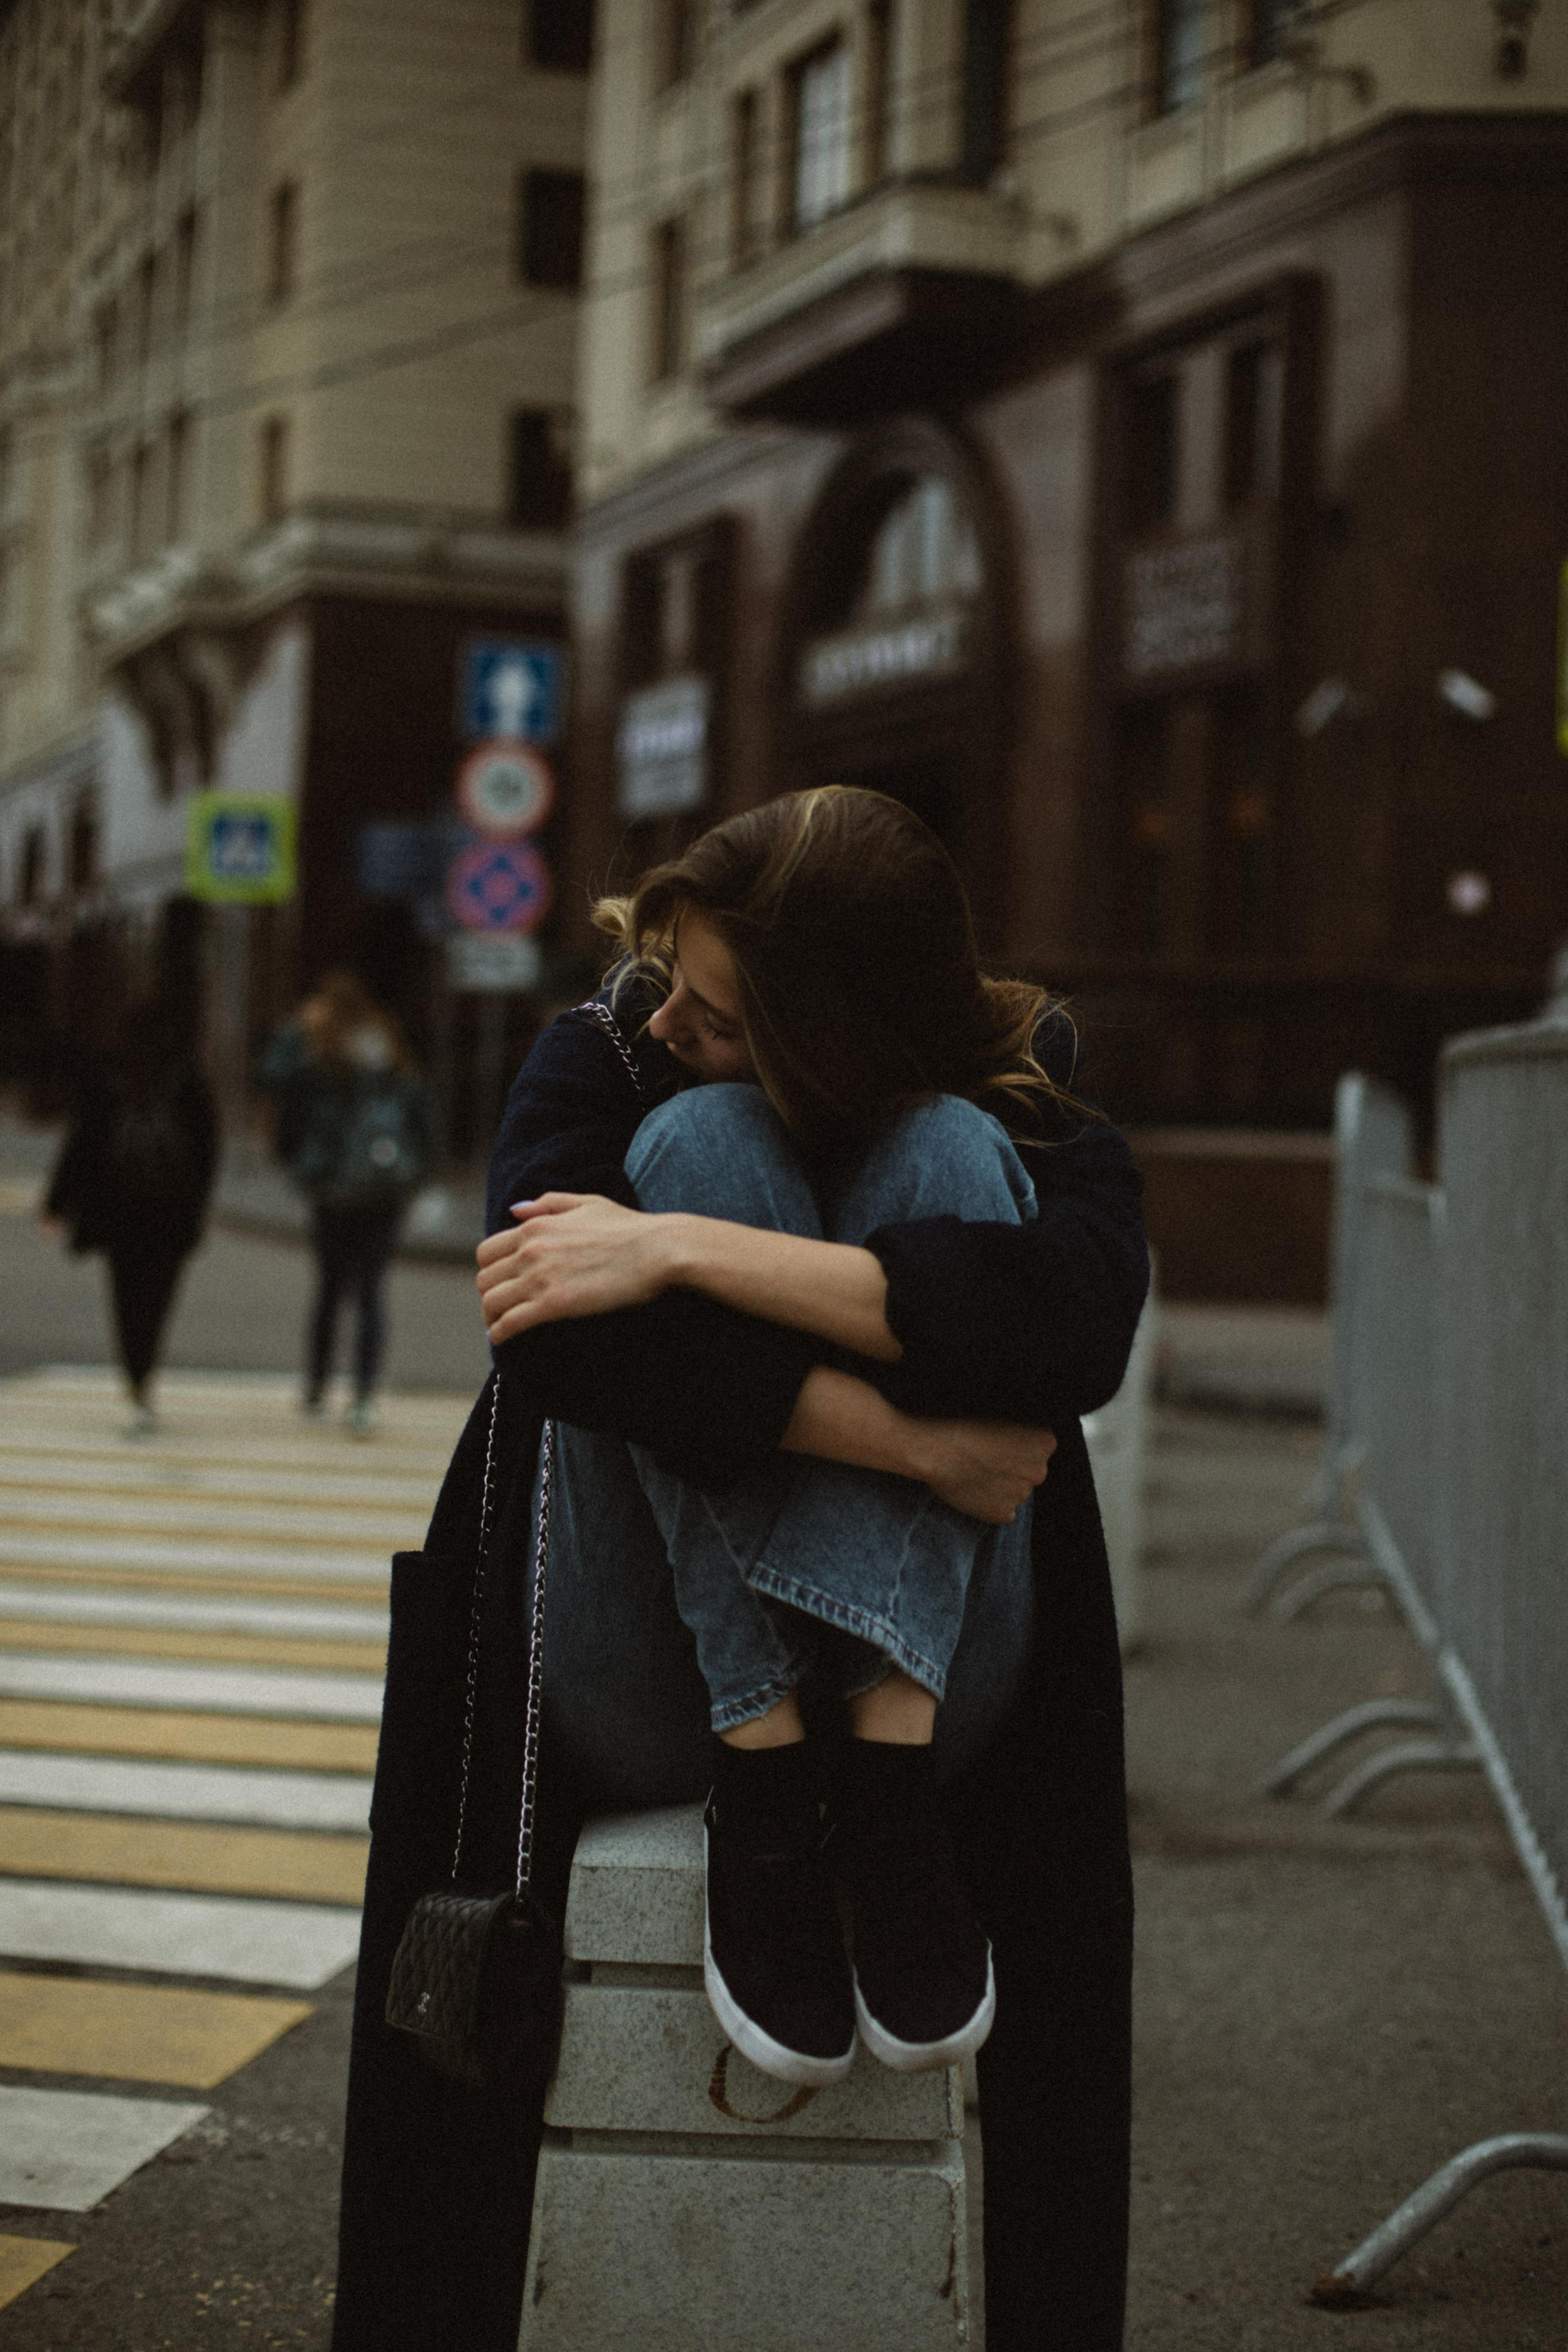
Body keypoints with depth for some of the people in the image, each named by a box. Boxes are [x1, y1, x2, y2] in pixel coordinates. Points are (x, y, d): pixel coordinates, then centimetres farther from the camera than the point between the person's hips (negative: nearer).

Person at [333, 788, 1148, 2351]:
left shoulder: (1021, 1108, -5)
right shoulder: (605, 1058, -5)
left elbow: (1084, 1313, -29)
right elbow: (557, 1334, -25)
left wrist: (683, 1250, -33)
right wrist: (909, 1443, -29)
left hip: (927, 1683, 1)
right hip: (640, 1691, 0)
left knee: (949, 1148, -19)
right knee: (702, 1136, -21)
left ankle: (885, 1786, -29)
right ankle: (758, 1802, -28)